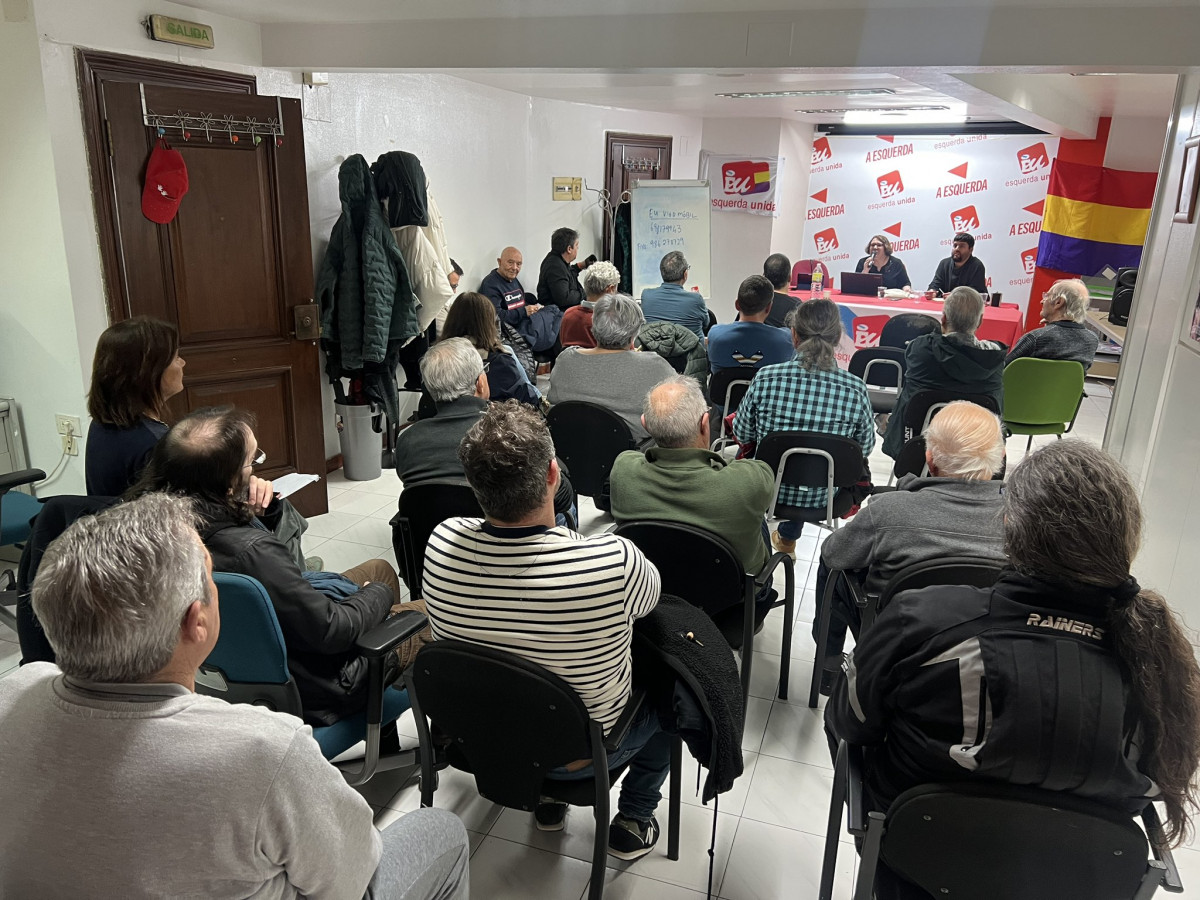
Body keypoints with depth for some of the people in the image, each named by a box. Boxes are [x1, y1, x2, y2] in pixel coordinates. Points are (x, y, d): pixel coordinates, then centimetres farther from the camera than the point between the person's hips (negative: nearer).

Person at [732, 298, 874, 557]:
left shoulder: (765, 379, -19)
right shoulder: (855, 390, -19)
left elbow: (742, 436, -5)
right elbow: (865, 448, -3)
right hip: (823, 498, 1)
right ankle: (787, 538, 56)